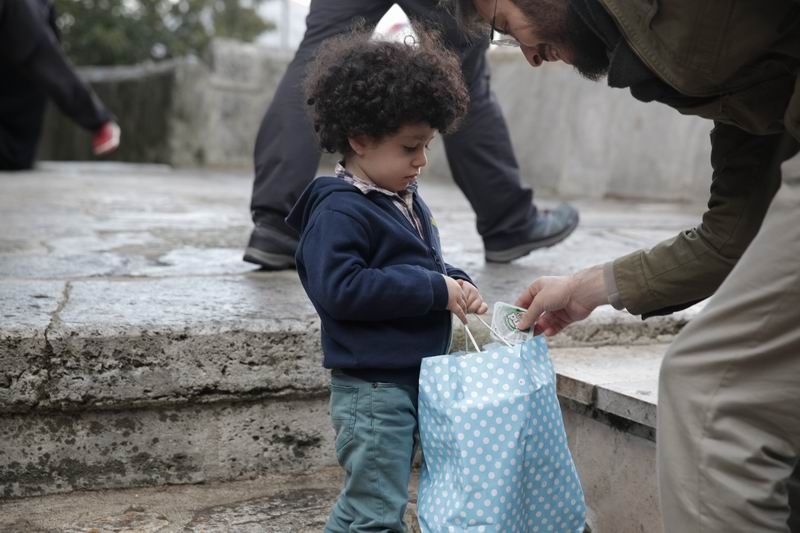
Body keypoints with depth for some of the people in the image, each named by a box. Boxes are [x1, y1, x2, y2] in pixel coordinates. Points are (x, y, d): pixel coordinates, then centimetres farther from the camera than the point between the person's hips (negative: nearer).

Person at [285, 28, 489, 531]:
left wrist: (458, 284, -1)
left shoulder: (408, 202, 11)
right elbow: (338, 289, -27)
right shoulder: (339, 211, -17)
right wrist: (434, 289, -24)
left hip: (414, 377, 9)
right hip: (371, 388, -9)